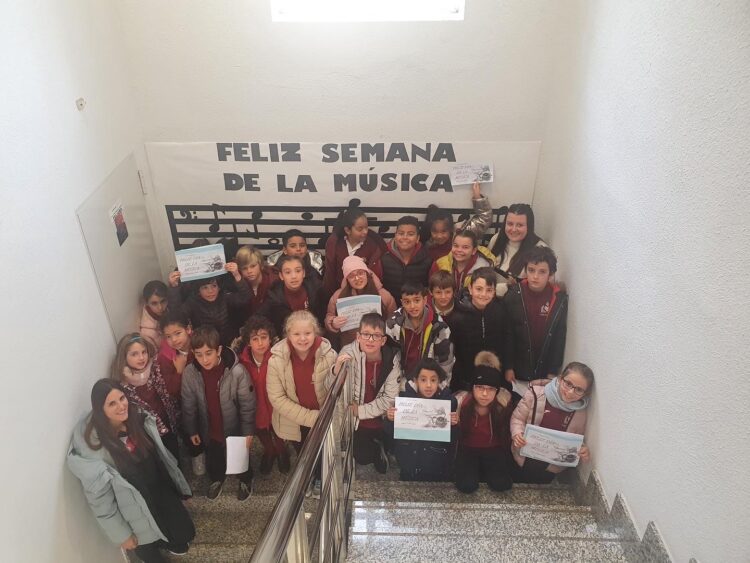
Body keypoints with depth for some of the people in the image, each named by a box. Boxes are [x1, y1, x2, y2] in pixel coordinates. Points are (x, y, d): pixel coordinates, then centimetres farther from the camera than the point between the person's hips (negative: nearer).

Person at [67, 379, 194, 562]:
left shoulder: (138, 419, -13)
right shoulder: (93, 446, -29)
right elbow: (99, 497, -20)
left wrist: (177, 484, 12)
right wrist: (121, 534, -12)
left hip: (163, 493, 5)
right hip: (137, 512, -5)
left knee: (183, 532, 24)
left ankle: (165, 542, 57)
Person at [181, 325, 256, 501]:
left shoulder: (237, 371, -31)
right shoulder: (189, 373, -21)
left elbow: (247, 404, -19)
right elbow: (188, 405, -5)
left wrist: (248, 432, -12)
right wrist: (192, 430, 5)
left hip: (234, 427, -2)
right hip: (209, 430, 3)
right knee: (212, 459, 28)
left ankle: (246, 480, 56)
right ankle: (217, 479, 61)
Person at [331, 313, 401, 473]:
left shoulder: (392, 358, -21)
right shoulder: (348, 353, -20)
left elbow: (390, 398, -16)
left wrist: (360, 411, -19)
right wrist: (337, 370, -33)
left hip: (383, 421, 0)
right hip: (357, 423, 0)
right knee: (362, 458, 2)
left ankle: (379, 446, 38)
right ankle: (376, 447, 33)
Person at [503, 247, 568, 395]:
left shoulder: (559, 299, -8)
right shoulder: (513, 295, -10)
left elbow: (560, 338, -2)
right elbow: (506, 335, -6)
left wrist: (553, 371, -1)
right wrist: (508, 366, -5)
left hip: (544, 373, 1)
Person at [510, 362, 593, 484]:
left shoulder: (580, 413, -13)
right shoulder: (536, 394, -21)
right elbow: (517, 418, -11)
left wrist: (583, 451, -21)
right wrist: (517, 433, -31)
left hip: (551, 468, 2)